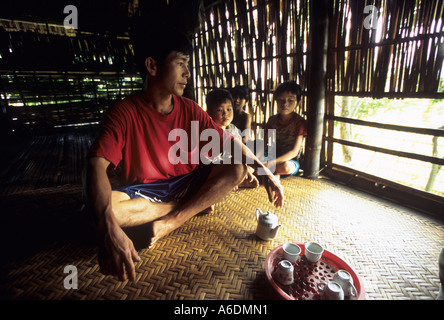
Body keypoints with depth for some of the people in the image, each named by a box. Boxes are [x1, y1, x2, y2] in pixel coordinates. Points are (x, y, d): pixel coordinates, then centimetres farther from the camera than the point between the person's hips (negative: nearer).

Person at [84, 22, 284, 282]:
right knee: (96, 207, -32)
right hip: (144, 193, -2)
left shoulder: (190, 110, -3)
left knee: (237, 169, -17)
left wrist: (267, 173, -11)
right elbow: (97, 165, -27)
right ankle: (192, 207, -14)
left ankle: (172, 222, -20)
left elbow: (230, 142, -3)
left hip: (186, 185, 3)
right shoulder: (124, 113, -15)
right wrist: (109, 230, -43)